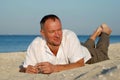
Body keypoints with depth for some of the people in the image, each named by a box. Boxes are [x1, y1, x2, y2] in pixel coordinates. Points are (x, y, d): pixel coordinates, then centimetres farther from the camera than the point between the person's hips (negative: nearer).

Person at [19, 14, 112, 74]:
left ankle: (104, 31, 56)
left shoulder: (70, 36, -45)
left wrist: (55, 68, -58)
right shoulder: (35, 45, -39)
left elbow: (80, 64, -46)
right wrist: (27, 70, -55)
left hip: (88, 56, -2)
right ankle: (96, 33, 60)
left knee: (101, 53, 32)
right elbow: (23, 69, -31)